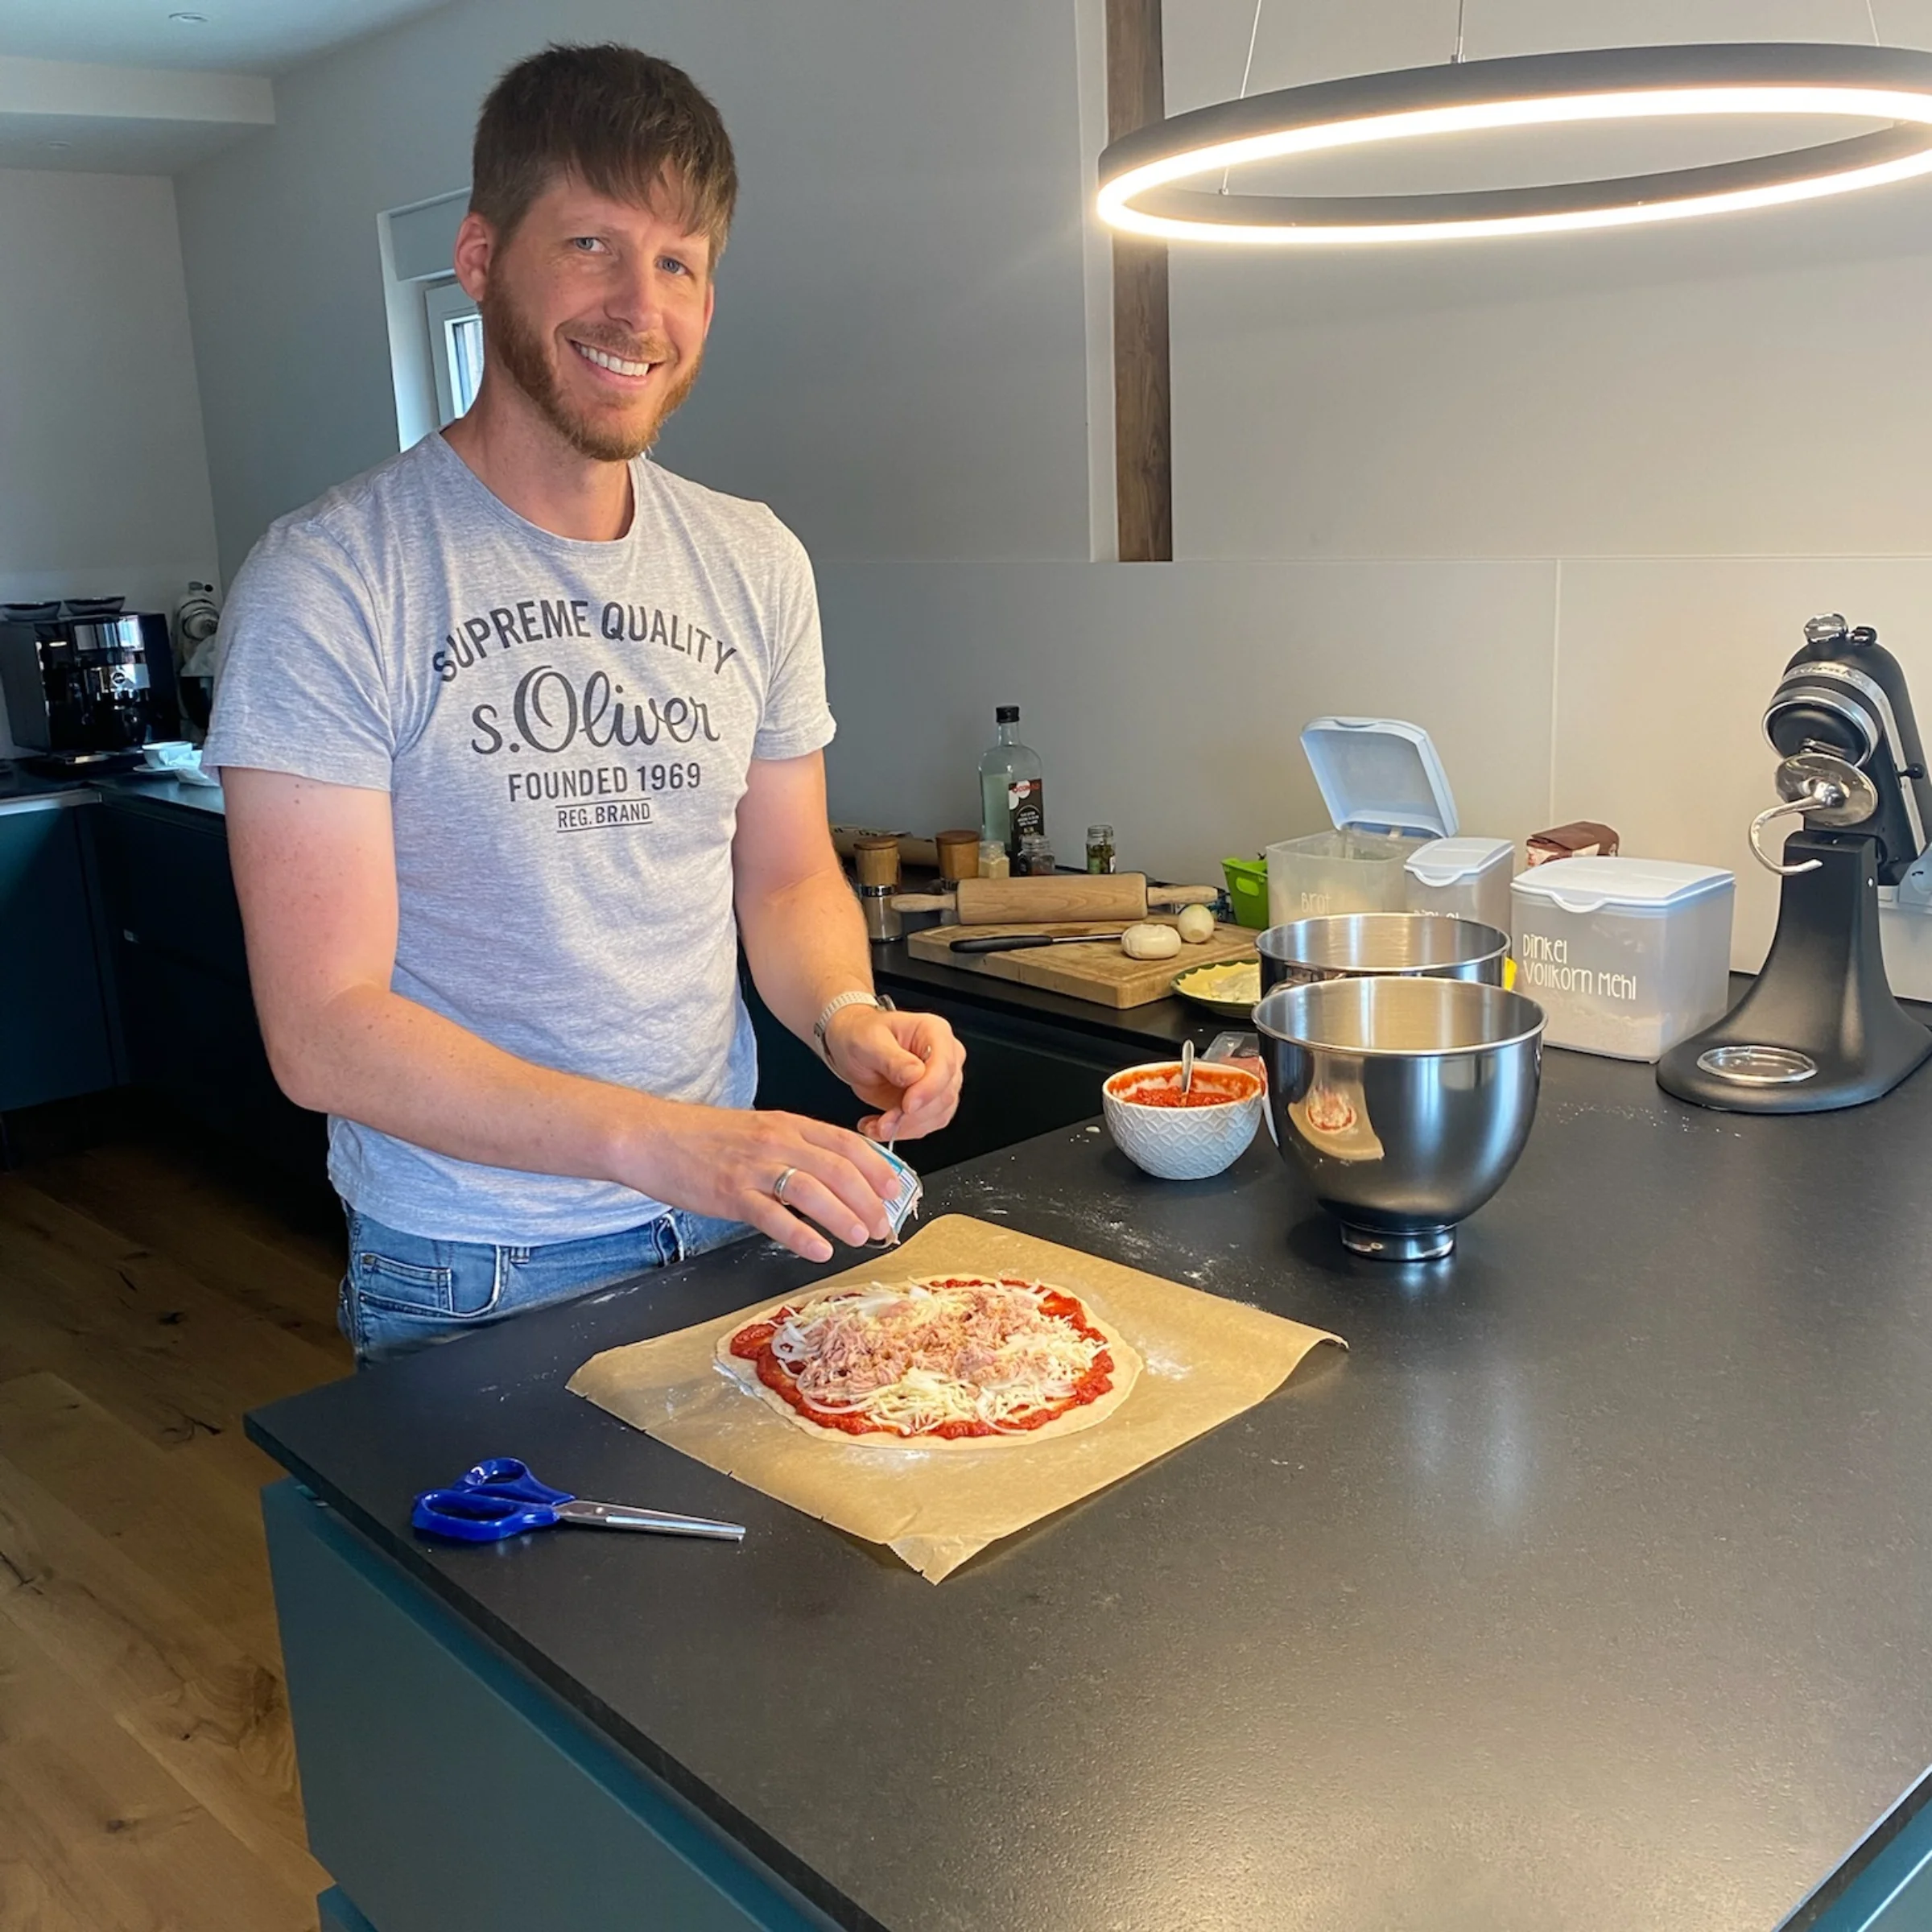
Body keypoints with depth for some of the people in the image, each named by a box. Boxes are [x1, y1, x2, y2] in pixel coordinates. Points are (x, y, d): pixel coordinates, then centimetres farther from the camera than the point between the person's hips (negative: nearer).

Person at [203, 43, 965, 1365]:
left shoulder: (758, 564, 1)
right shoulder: (328, 583, -16)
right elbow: (325, 1030, -20)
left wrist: (845, 1012, -13)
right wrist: (656, 1142, -31)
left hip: (731, 1231, 5)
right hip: (472, 1288, -4)